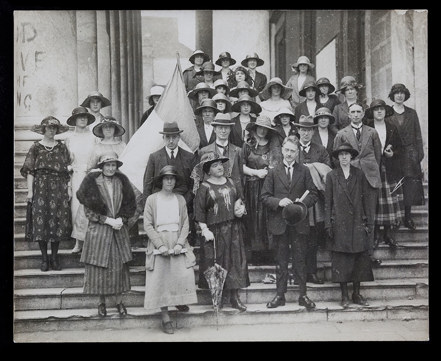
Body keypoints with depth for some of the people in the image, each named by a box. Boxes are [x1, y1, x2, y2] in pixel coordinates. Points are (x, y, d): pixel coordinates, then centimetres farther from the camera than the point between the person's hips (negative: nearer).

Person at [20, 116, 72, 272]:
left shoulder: (62, 147, 11)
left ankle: (54, 256, 8)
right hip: (40, 187, -1)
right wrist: (30, 190, -6)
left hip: (59, 188, 1)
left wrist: (69, 187, 0)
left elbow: (68, 170, 9)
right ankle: (44, 257, 4)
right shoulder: (36, 147, 6)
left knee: (58, 221, -2)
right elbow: (30, 171, 1)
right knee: (41, 221, -5)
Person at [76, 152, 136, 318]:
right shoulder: (92, 182, -5)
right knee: (100, 267, 2)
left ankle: (119, 301, 16)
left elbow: (131, 204, 8)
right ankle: (102, 302, 17)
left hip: (119, 229, 2)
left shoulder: (122, 181, 4)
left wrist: (121, 219, -8)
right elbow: (88, 210, -6)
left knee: (119, 266, 4)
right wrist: (108, 220, -13)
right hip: (98, 230, -2)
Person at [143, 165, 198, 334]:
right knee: (160, 278, -4)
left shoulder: (180, 199, 7)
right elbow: (148, 225, -4)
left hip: (178, 243, 2)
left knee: (185, 275, -10)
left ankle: (180, 301, 20)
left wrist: (180, 243, -10)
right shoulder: (152, 199, 0)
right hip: (158, 243, -2)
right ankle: (165, 316, 6)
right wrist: (160, 245, -13)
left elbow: (185, 224, 4)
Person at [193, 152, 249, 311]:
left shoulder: (231, 182, 11)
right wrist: (204, 229, -13)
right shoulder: (204, 187, -5)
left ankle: (235, 296, 11)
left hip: (233, 228, 5)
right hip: (215, 230, -4)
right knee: (217, 262, 1)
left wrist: (241, 207, 1)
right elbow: (199, 211, -7)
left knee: (235, 260, 4)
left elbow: (240, 199, 23)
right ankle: (220, 295, 13)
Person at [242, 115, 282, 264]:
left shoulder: (274, 145, 9)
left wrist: (268, 172, -6)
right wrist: (256, 172, -8)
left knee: (268, 217, -4)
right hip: (252, 188, -1)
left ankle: (268, 250, 2)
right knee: (253, 218, -2)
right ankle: (255, 251, 3)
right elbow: (241, 166, 1)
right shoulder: (248, 145, 6)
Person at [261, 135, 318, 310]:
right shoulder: (273, 172, 6)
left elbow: (313, 194, 5)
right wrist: (278, 202, -14)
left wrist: (302, 202, -14)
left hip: (299, 223, 0)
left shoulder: (304, 171, 6)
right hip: (279, 223, 0)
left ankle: (303, 295, 13)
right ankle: (280, 295, 16)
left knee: (300, 260, 4)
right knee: (281, 261, 8)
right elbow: (264, 196, 3)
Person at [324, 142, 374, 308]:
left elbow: (365, 199, 8)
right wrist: (328, 225, -3)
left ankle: (356, 294, 12)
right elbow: (327, 201, 3)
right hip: (339, 224, -1)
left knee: (359, 259, 2)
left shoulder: (359, 174, 8)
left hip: (357, 223, 2)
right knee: (341, 260, -1)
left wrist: (368, 222, 2)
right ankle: (344, 295, 7)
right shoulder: (331, 176, 4)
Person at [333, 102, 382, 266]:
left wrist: (373, 171, 9)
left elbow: (378, 155, 15)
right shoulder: (341, 134, 7)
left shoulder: (372, 133, 11)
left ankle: (369, 252, 10)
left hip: (370, 178, 1)